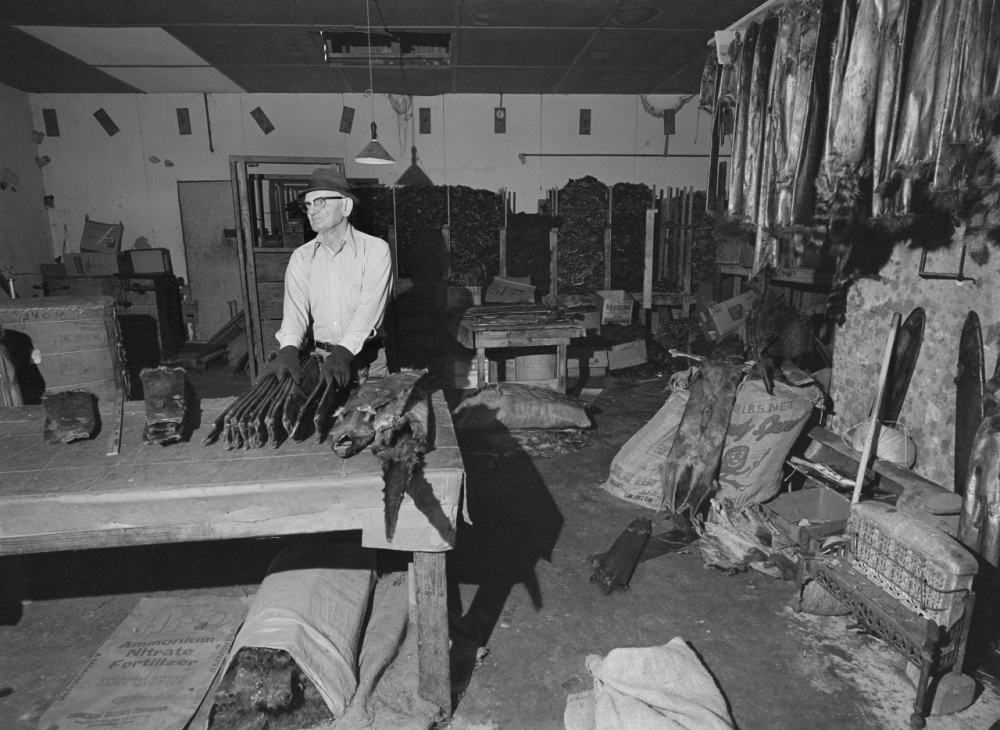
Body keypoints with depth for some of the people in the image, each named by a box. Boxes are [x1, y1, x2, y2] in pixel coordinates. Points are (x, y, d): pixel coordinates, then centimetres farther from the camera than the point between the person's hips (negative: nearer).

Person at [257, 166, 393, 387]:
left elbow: (369, 309, -17)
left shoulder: (375, 249, -6)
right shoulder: (301, 257, 5)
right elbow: (295, 308, -8)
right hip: (321, 358, 3)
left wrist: (344, 353, -31)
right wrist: (288, 351, -27)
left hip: (366, 359, -2)